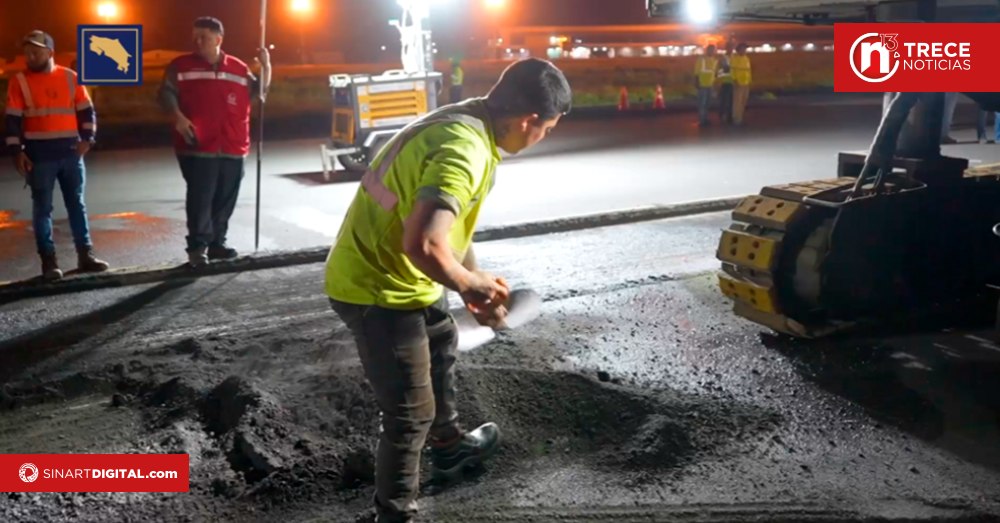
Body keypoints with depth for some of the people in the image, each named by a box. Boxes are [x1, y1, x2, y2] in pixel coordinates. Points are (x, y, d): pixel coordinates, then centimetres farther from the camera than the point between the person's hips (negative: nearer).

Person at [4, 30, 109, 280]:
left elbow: (87, 111, 8)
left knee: (77, 204, 8)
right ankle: (49, 261, 7)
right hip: (39, 156, -2)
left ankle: (85, 255, 15)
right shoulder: (19, 81, 0)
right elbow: (13, 120, -2)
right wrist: (17, 151, -8)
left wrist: (87, 139, -4)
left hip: (71, 153, 2)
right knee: (42, 208, 2)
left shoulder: (71, 77, 5)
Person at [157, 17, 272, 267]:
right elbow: (166, 93, -2)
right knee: (200, 197, -10)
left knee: (226, 199, 9)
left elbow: (258, 92, 18)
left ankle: (216, 243, 21)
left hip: (232, 147, 4)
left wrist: (266, 67, 3)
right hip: (197, 147, -4)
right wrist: (178, 117, -18)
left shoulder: (239, 68, 12)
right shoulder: (181, 66, 4)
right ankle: (197, 246, -5)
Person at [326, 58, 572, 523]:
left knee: (440, 347, 31)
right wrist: (474, 283, -22)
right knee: (411, 413, -1)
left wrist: (476, 284, 7)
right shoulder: (465, 150, -30)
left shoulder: (464, 122, 2)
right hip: (377, 288, -11)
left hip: (388, 272, 11)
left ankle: (449, 447, 54)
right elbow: (423, 244, -41)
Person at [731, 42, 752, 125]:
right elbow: (733, 70, -12)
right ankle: (736, 119, -6)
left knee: (743, 102, 8)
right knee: (737, 102, -10)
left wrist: (749, 81, 12)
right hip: (738, 83, -7)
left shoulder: (747, 58, 14)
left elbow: (748, 71, 16)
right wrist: (735, 81, -19)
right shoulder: (734, 58, -7)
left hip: (746, 84, 7)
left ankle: (740, 118, 14)